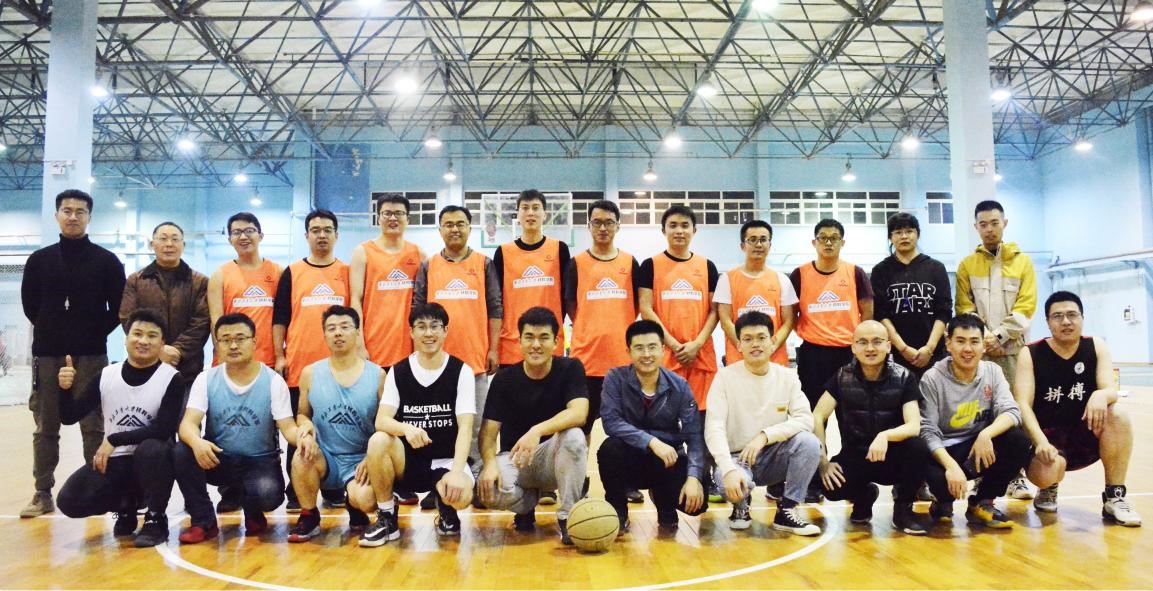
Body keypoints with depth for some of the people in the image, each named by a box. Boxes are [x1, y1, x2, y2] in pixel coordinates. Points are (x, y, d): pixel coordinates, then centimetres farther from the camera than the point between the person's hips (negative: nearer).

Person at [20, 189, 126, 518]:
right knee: (45, 428, 7)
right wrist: (53, 331, 7)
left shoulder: (107, 261, 2)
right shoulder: (39, 260, 8)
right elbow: (30, 304, 12)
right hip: (47, 355, 2)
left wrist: (96, 334, -1)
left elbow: (118, 308, 3)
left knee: (93, 427, 0)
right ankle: (43, 494, 14)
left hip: (91, 356, -2)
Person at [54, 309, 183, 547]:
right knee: (68, 501, -17)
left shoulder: (171, 379, -11)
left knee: (151, 449, -37)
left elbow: (165, 430, -19)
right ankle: (126, 507, 15)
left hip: (152, 462, -4)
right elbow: (69, 417, 5)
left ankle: (156, 519, -13)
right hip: (114, 462, 4)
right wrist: (65, 389, -15)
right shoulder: (107, 375, 1)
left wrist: (114, 440, -19)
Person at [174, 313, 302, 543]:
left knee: (269, 494, -33)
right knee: (183, 451, -28)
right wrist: (196, 442, -39)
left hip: (260, 462, -2)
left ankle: (253, 513, 8)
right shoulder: (206, 379, -2)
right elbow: (189, 423, -13)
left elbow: (287, 427, -12)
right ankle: (203, 522, -9)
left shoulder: (273, 381, -7)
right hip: (216, 459, 2)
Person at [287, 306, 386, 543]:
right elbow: (302, 414, 14)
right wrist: (305, 425, -12)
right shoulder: (310, 373, 3)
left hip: (360, 460, -1)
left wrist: (371, 458, -12)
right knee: (302, 456, -33)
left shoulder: (377, 375, -2)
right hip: (324, 459, 2)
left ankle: (356, 513, 12)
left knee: (364, 500, -30)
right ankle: (309, 517, -6)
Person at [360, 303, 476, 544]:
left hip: (446, 460, -2)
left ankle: (444, 504, 7)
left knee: (462, 494, -34)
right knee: (378, 441, -29)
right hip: (408, 461, 2)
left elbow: (465, 427, -13)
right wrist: (406, 428, -35)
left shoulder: (461, 371, -5)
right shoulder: (398, 372, 1)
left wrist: (457, 471, -29)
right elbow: (381, 420, -11)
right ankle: (387, 518, -9)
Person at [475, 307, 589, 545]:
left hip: (554, 460, -1)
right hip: (513, 458, 1)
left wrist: (537, 431, -39)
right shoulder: (505, 379, -4)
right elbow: (488, 431, -9)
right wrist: (489, 462, -30)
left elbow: (578, 413, -24)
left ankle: (567, 516, -17)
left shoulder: (570, 369, -7)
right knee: (489, 491, -31)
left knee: (574, 436, -34)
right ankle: (528, 504, 6)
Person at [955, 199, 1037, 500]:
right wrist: (983, 336, -10)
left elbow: (1026, 306, 0)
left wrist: (999, 336, -10)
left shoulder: (1023, 261, 8)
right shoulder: (967, 265, 9)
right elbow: (964, 308, 3)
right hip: (978, 348, 0)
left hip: (1014, 347, 0)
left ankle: (1017, 475, 4)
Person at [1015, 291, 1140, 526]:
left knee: (1118, 417, -28)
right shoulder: (1030, 354, -8)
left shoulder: (1097, 347, 0)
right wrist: (1040, 441, -32)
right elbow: (1024, 404, -15)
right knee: (1045, 473, -35)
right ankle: (1049, 489, 8)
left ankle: (1114, 498, -13)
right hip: (1048, 438, -3)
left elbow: (1111, 391, -12)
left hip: (1087, 436, 3)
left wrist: (1101, 395, -38)